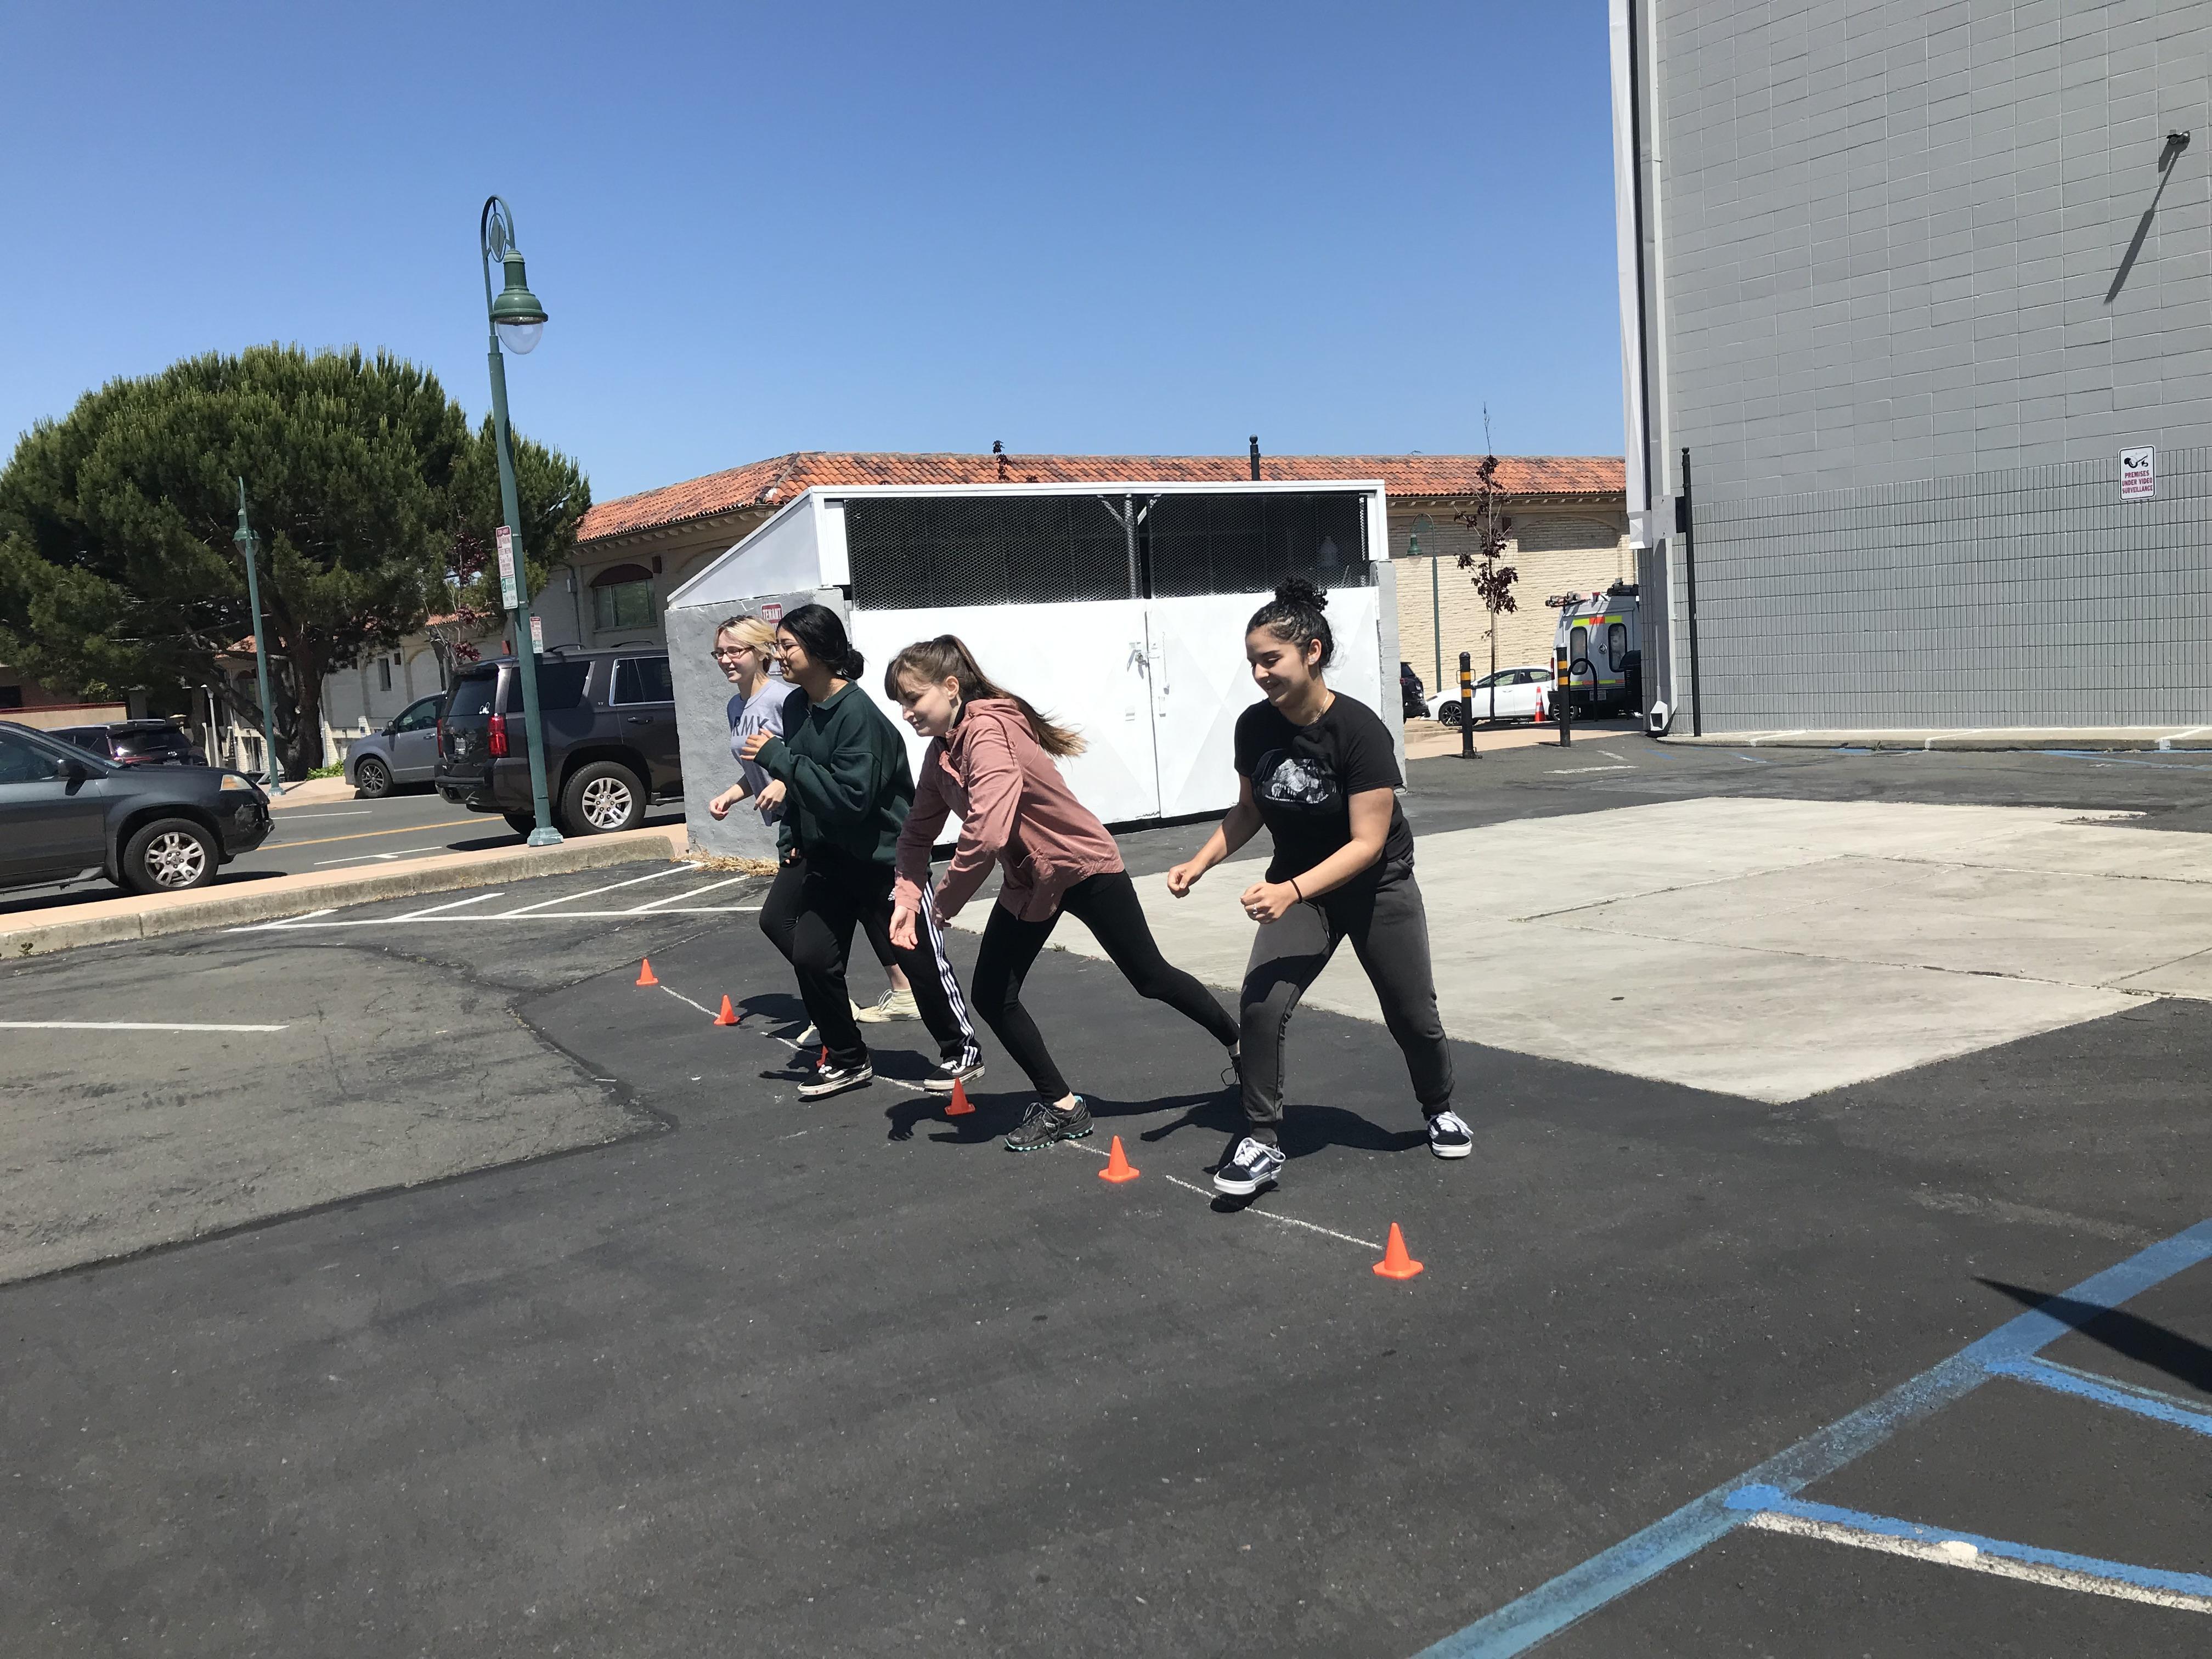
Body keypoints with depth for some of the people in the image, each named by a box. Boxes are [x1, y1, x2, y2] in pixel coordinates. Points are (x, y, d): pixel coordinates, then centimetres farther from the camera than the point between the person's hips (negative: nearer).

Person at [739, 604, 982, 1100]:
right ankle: (846, 1060, 19)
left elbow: (850, 797, -31)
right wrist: (790, 840, 7)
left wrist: (777, 757, -29)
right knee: (812, 957, 1)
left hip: (885, 858, -7)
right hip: (826, 856, 7)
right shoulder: (796, 709, 0)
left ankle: (961, 1051, 23)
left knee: (919, 960, 3)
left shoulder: (858, 714, -24)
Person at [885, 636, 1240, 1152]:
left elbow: (986, 835, -42)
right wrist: (907, 896, -13)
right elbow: (919, 832, 4)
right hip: (1027, 883, 8)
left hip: (1085, 870, -8)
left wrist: (943, 905, -28)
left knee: (1152, 978, 7)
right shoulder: (942, 749, -2)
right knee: (992, 996, 1)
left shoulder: (988, 733, -31)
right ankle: (1061, 1107, 17)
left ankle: (1241, 1047, 32)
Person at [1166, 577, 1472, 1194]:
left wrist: (1292, 891, -40)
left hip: (1377, 888, -3)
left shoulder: (1359, 730, -26)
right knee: (1260, 1004, -18)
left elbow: (1367, 842, -28)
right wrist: (1200, 863, -8)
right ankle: (1262, 1145, -6)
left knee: (1413, 1016, 10)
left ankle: (1440, 1111, 41)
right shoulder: (1255, 727, -11)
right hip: (1297, 887, 3)